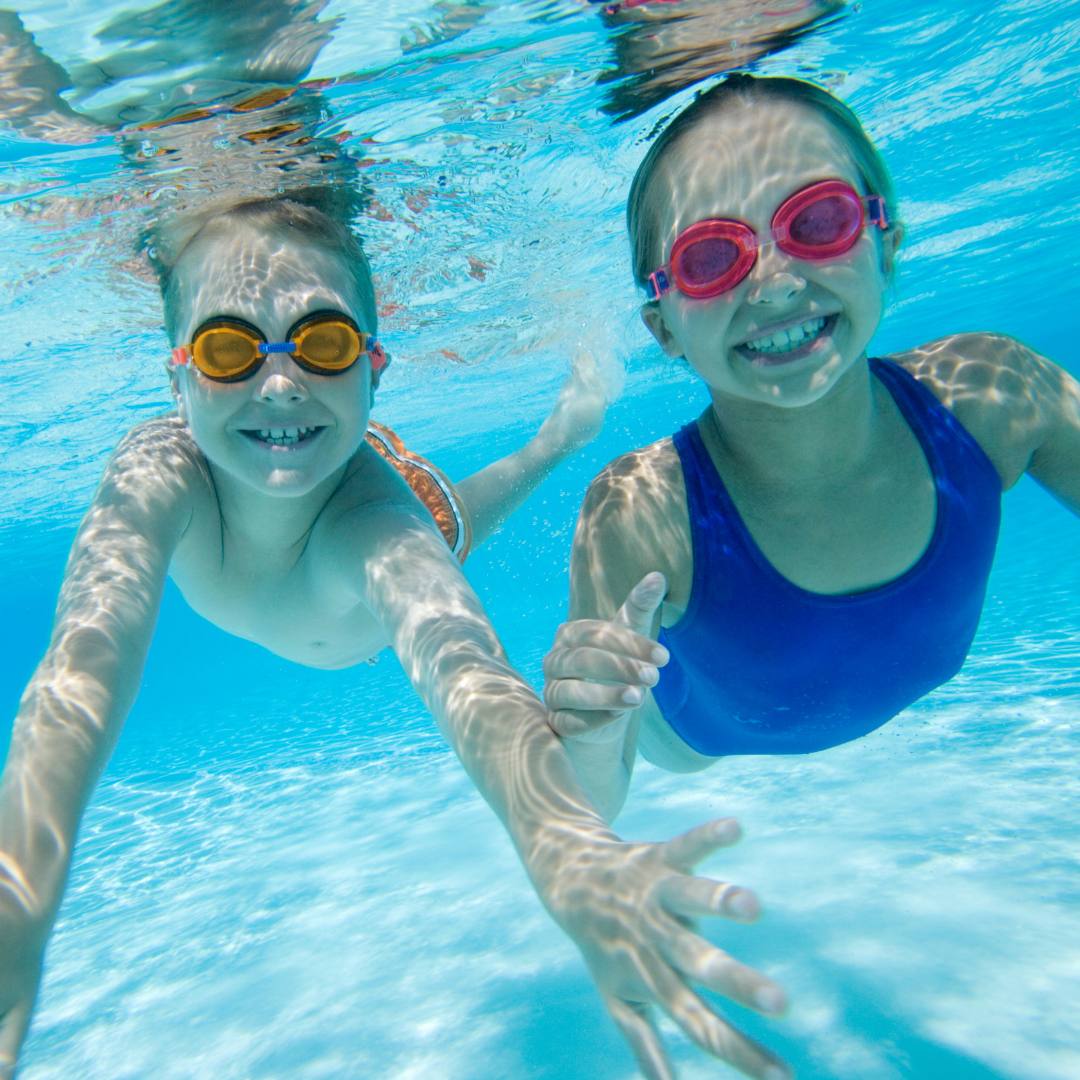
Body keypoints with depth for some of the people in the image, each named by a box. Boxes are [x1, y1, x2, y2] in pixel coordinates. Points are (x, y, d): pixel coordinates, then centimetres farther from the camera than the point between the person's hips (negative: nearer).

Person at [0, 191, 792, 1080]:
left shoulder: (376, 517, -52)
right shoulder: (155, 475, -45)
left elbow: (458, 659, -72)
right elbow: (83, 669, -58)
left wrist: (568, 849, -92)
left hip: (401, 514, -1)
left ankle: (565, 423, 58)